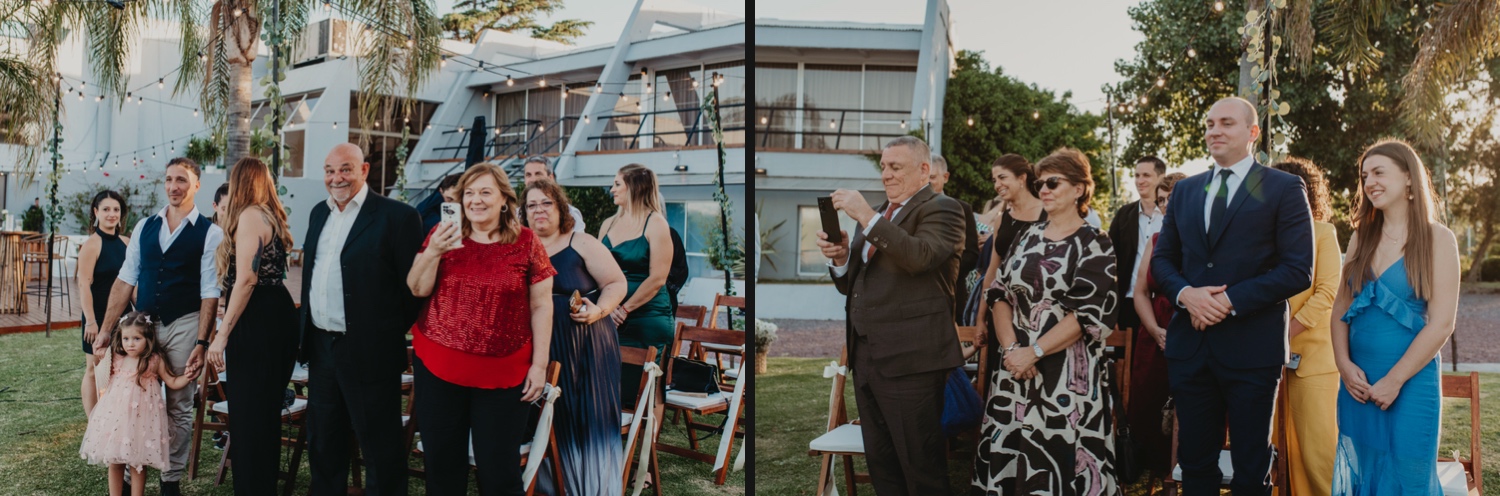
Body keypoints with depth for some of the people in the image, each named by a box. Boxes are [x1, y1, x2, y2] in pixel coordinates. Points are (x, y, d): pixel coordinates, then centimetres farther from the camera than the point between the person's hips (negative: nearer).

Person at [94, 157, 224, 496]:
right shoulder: (144, 227, 9)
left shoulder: (209, 234, -3)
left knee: (179, 407, 5)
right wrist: (106, 330, 3)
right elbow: (125, 281, 8)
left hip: (183, 327, -3)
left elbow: (209, 293, -7)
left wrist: (202, 343, -14)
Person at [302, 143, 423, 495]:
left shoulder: (397, 216, -13)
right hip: (321, 347, 7)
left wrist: (393, 333, -9)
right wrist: (306, 330, 14)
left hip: (369, 352, -7)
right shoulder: (319, 213, 11)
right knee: (324, 443, 19)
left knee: (380, 448, 2)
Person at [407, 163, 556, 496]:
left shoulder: (526, 242, -2)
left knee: (499, 469, 2)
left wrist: (539, 365, -5)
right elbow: (417, 290, 3)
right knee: (441, 464, 11)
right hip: (437, 367, 3)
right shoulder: (442, 234, 4)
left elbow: (541, 305, 0)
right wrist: (433, 252, -15)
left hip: (503, 374, -2)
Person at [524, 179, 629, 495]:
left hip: (585, 347, -3)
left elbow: (617, 283, -3)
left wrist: (599, 309, -19)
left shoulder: (581, 244, -2)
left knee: (587, 418, -3)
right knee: (553, 419, 7)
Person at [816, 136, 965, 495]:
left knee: (921, 467, -1)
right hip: (865, 354, 8)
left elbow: (921, 257, -24)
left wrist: (867, 218, -22)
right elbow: (850, 284, 19)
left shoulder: (942, 209, -4)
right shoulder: (876, 215, 19)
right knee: (881, 465, 15)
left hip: (909, 358, -8)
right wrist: (840, 257, -2)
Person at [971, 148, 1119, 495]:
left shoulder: (1094, 244, -3)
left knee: (1058, 460, -2)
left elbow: (1092, 313, -11)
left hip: (1067, 373, -5)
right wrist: (1011, 348, -7)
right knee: (1007, 455, 5)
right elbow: (1001, 294, 9)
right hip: (1017, 367, 5)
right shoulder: (1027, 238, 13)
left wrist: (1034, 352, -14)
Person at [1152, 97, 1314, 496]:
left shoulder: (1284, 189, -2)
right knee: (1195, 463, 11)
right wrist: (1185, 293, -7)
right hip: (1190, 344, 4)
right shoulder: (1185, 190, 13)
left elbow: (1299, 270, -9)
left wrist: (1231, 300, -16)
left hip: (1251, 346, -4)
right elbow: (1162, 258, 14)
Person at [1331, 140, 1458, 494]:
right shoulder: (1361, 237, 9)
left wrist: (1395, 380, -15)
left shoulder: (1437, 239, -5)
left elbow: (1441, 323, -11)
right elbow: (1341, 307, 9)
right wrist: (1344, 365, -6)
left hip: (1411, 382, -4)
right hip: (1356, 382, 4)